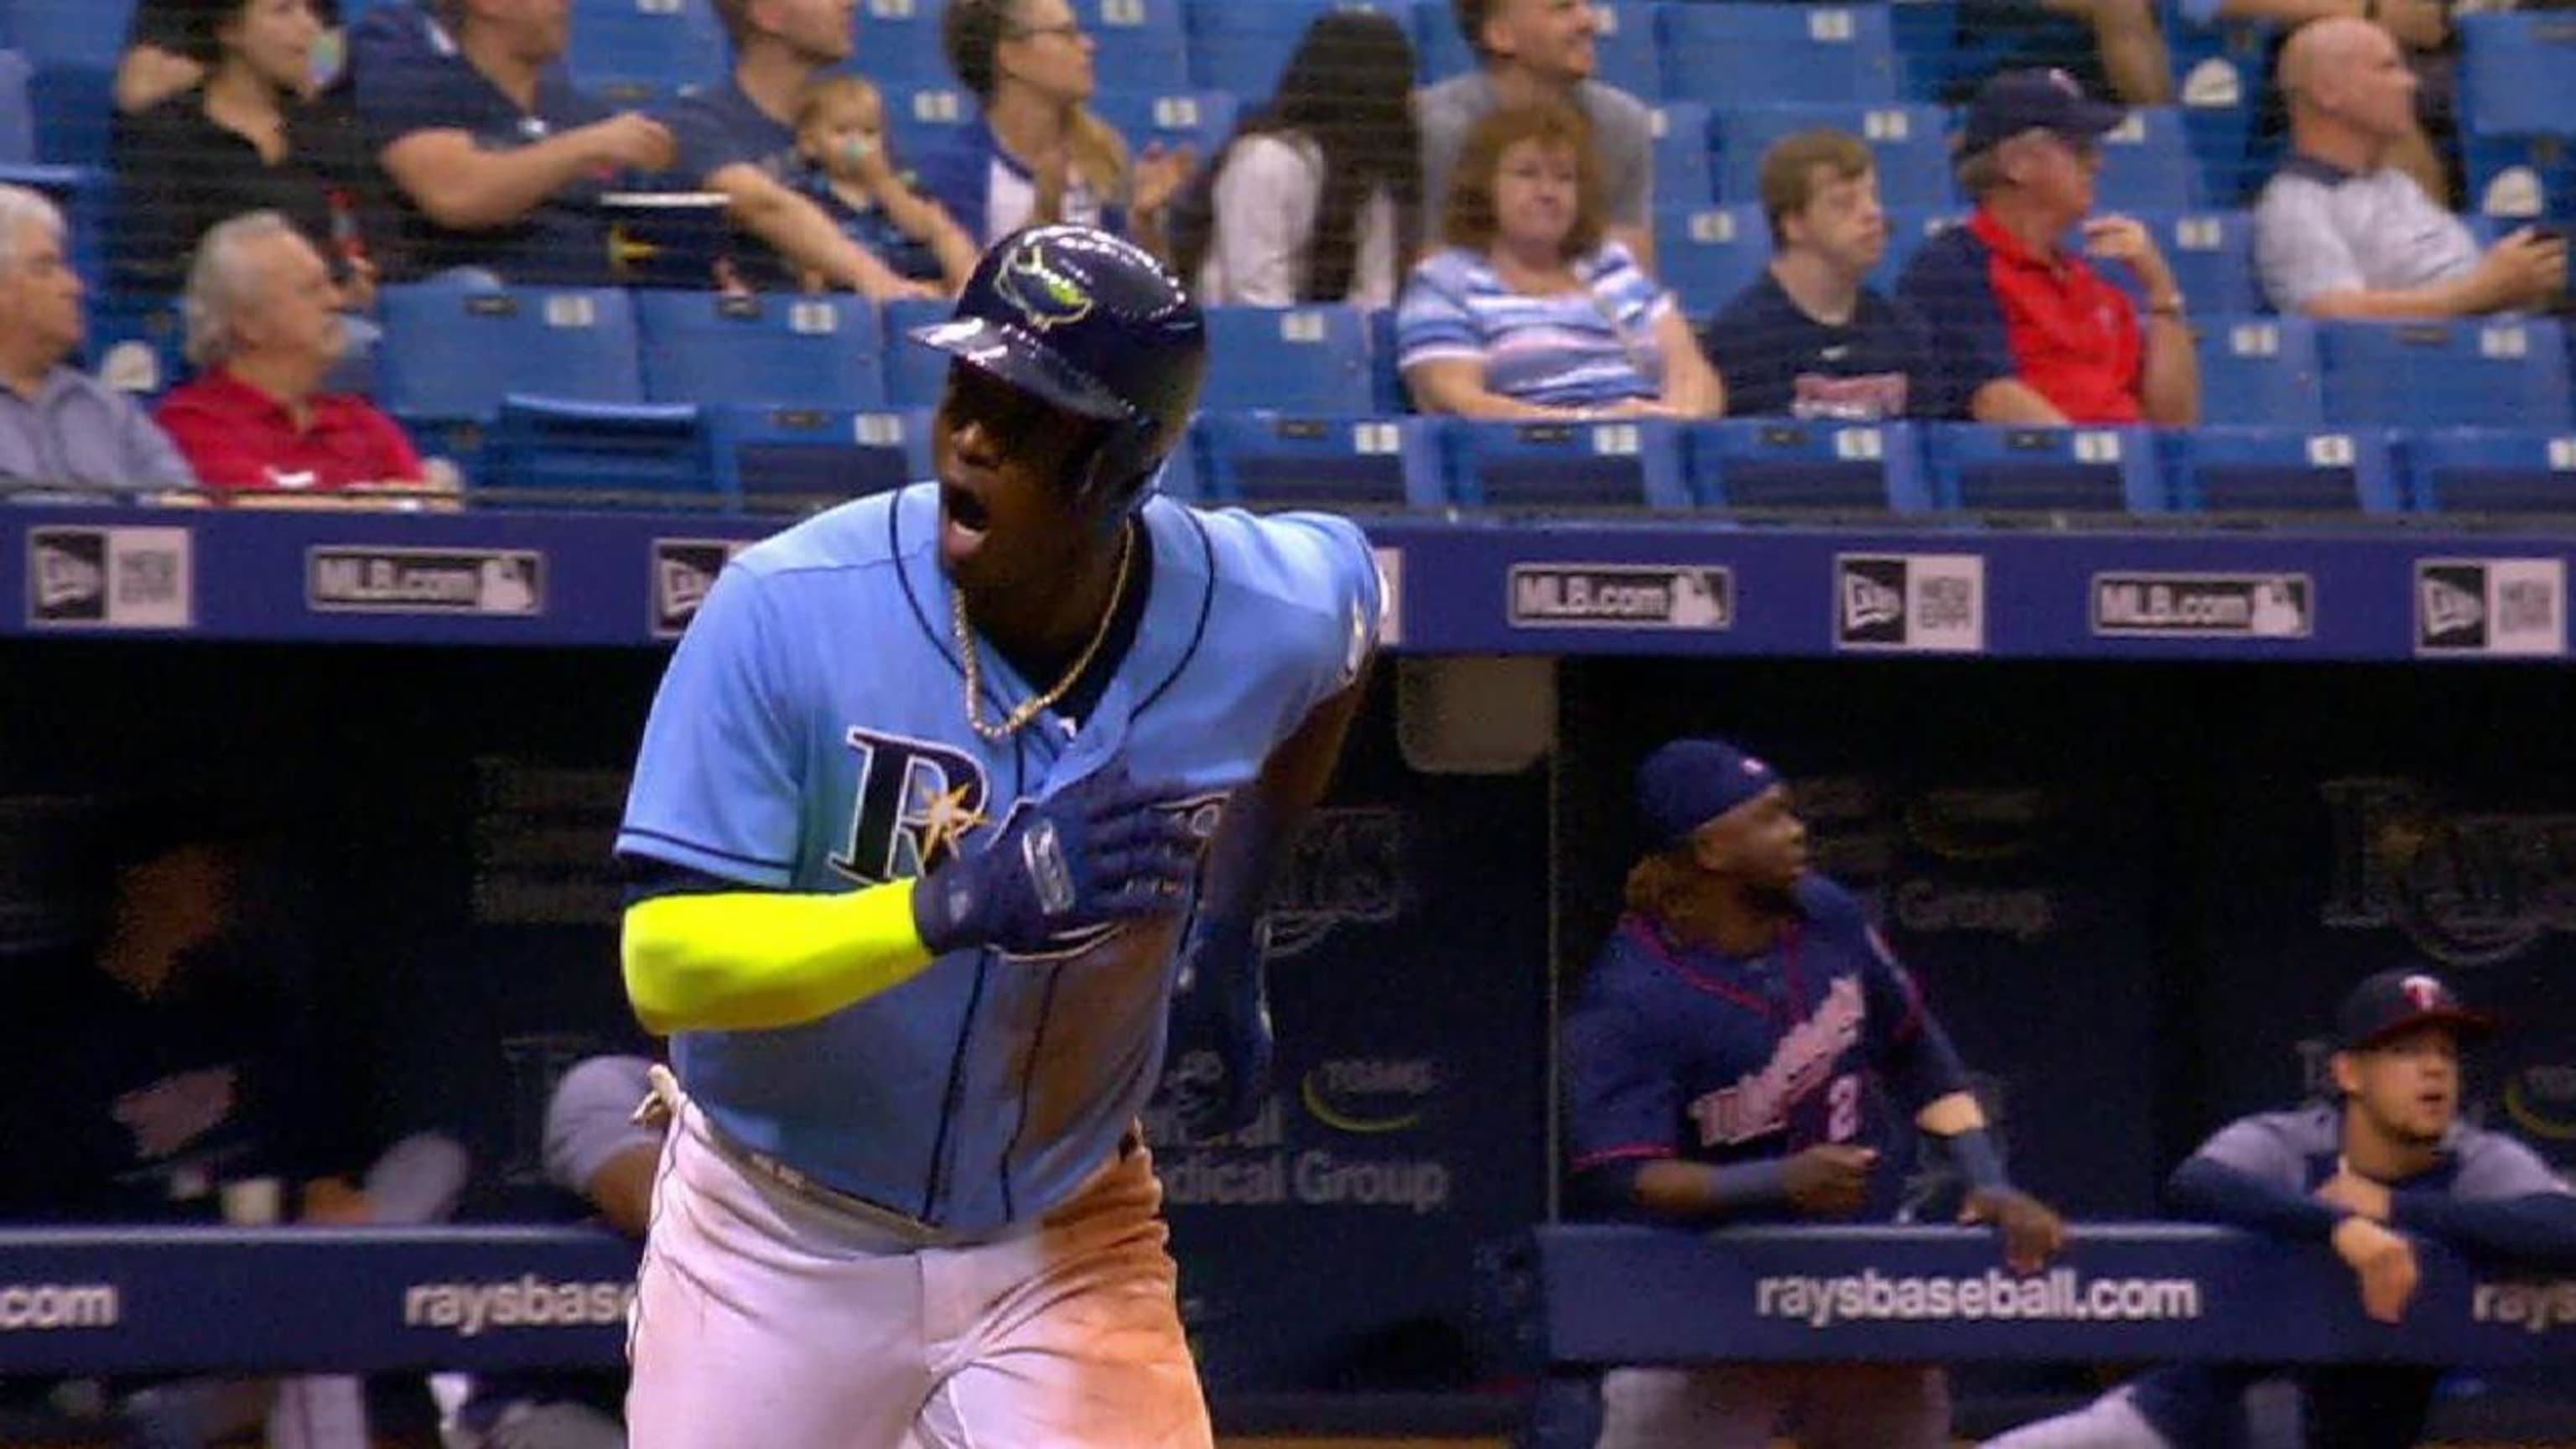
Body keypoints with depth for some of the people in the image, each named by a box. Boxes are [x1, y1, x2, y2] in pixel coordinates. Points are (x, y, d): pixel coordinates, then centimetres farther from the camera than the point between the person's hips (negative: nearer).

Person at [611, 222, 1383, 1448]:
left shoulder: (1268, 618, -13)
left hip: (1062, 1247, 1)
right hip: (781, 1243, -1)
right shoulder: (787, 608, -22)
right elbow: (665, 965, -26)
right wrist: (960, 908, -39)